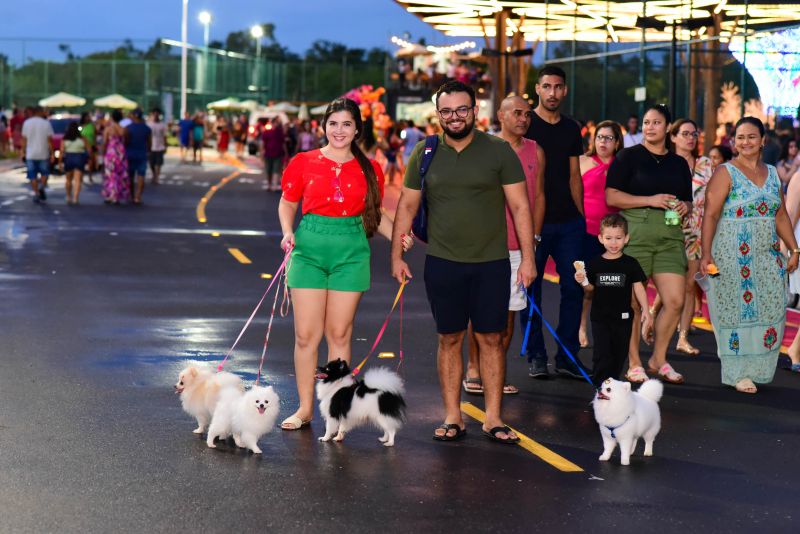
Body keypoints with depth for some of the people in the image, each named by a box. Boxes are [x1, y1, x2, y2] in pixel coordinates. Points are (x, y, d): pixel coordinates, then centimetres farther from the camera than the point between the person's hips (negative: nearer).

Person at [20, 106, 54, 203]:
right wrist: (52, 154, -2)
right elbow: (49, 140, -7)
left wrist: (23, 152, 9)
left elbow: (24, 140, 2)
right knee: (45, 173, 13)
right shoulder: (46, 123, -5)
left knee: (33, 176, 7)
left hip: (30, 155, 1)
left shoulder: (26, 123, 1)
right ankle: (42, 186, -10)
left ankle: (36, 193, 3)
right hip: (43, 154, -1)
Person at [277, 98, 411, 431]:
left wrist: (398, 237, -1)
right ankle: (305, 409, 10)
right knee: (306, 334, 0)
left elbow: (374, 214, 15)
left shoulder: (369, 170, 6)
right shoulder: (304, 163, 2)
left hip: (351, 253, 1)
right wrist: (288, 232, -7)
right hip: (309, 250, -1)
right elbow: (287, 203, 11)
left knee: (339, 333, 4)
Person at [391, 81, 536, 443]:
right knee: (449, 339, 6)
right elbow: (407, 207, 10)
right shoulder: (425, 154, 4)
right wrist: (396, 255, 6)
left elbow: (520, 207, -1)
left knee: (491, 339, 2)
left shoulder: (499, 152, -2)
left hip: (491, 263, -1)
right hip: (442, 263, 1)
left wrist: (528, 257, -6)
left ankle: (493, 419, 8)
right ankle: (452, 418, 13)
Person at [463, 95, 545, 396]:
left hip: (519, 245, 3)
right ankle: (474, 369, 12)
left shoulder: (535, 152, 9)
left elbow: (538, 197, 13)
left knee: (508, 311, 5)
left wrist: (534, 239, 7)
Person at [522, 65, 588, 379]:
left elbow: (574, 176, 16)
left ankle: (567, 356, 11)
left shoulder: (571, 129, 13)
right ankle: (536, 356, 11)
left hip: (569, 222, 4)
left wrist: (581, 214, 9)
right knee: (531, 289, 2)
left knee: (573, 287, 2)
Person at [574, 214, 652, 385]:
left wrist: (645, 311, -4)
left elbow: (638, 287, 1)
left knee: (619, 353, 8)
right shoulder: (595, 263, 0)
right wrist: (583, 282, -13)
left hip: (623, 317, 1)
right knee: (602, 354, -7)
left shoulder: (630, 264, -1)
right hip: (600, 317, -1)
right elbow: (591, 288, 9)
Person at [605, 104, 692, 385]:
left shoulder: (679, 163, 17)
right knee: (633, 302, 0)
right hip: (635, 232, -4)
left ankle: (659, 359, 15)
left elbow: (687, 201, 24)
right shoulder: (629, 156, 3)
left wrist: (684, 207, 0)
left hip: (670, 235, 4)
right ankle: (634, 364, 12)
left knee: (675, 301, -4)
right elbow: (611, 196, -5)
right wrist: (650, 200, -13)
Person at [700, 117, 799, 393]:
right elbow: (711, 215, -11)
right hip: (733, 254, -5)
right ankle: (738, 373, 6)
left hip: (767, 254, 5)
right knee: (738, 309, -3)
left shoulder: (772, 174, 14)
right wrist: (706, 253, -20)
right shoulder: (726, 172, -4)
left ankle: (756, 368, 15)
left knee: (770, 310, 1)